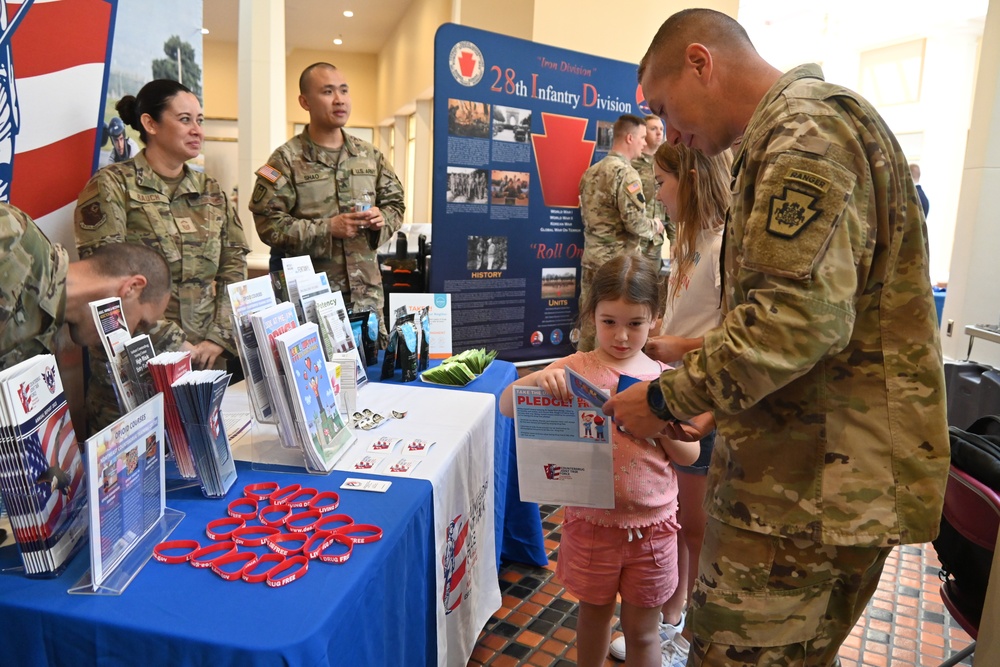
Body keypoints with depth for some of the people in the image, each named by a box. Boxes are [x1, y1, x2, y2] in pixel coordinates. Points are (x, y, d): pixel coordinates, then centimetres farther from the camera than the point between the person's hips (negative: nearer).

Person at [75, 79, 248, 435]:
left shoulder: (211, 191, 11)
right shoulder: (111, 186, -4)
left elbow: (234, 268, 7)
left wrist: (220, 338, -6)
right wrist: (174, 345, -15)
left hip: (204, 360, 5)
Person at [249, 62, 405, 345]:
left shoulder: (370, 155, 12)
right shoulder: (287, 159, -3)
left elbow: (395, 203, 19)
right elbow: (268, 222, -9)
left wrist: (382, 219, -4)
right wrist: (327, 228, -16)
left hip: (367, 289, 4)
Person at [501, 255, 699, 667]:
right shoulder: (574, 370, -9)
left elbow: (690, 455, 0)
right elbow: (506, 405, -13)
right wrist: (539, 378, -31)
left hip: (652, 525, 1)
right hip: (592, 522, -1)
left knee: (641, 630, 16)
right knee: (594, 614, 21)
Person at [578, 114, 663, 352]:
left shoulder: (592, 172, 13)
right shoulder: (624, 172, -13)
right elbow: (635, 222, -19)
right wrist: (655, 227, 1)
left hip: (592, 260, 8)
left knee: (590, 324, 12)